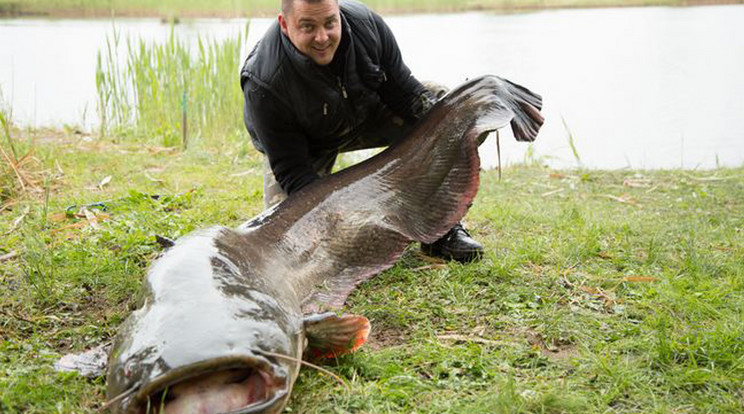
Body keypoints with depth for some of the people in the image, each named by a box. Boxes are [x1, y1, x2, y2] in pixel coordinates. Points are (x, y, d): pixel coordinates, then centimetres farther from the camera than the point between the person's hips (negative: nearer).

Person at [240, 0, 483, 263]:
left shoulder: (366, 23, -25)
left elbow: (402, 88, -9)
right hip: (309, 144, -3)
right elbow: (290, 169, -28)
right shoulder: (263, 85, -35)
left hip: (370, 114, 3)